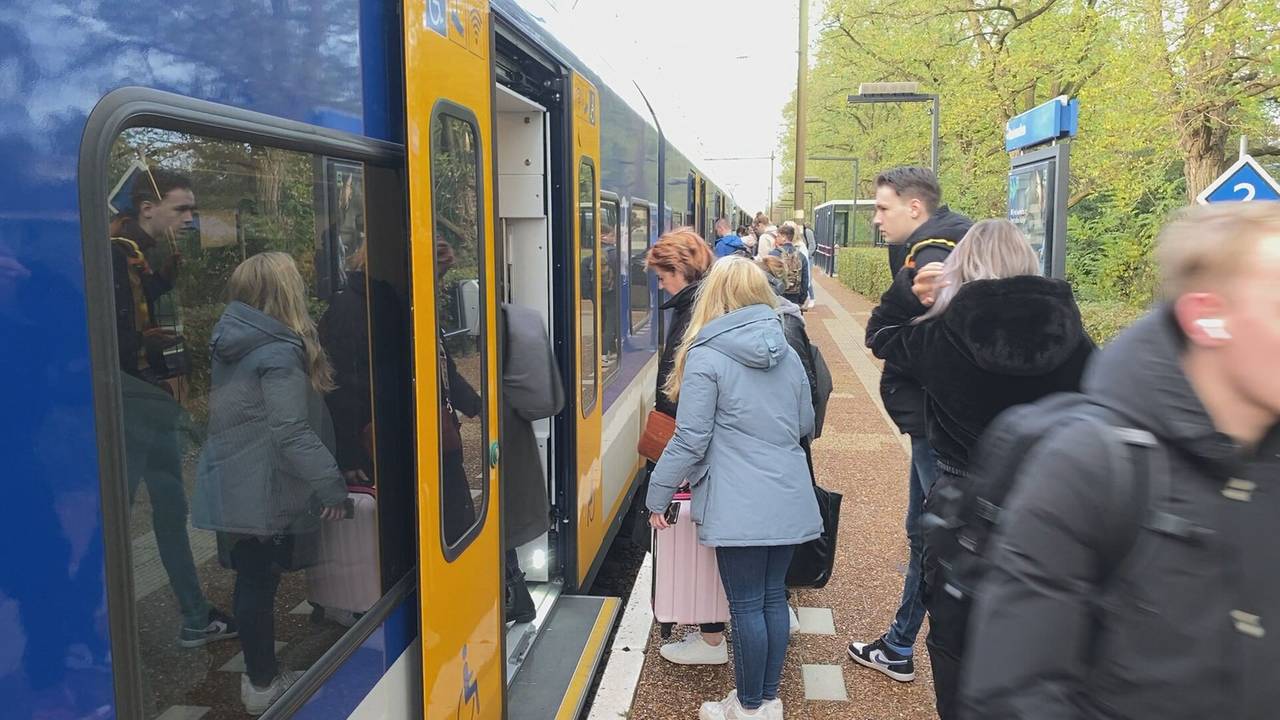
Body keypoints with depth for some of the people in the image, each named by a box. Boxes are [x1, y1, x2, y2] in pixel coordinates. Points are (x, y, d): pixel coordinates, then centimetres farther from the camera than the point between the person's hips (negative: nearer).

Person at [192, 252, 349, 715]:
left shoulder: (234, 343, 8)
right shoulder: (280, 353, -19)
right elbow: (291, 433, -24)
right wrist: (331, 483, -22)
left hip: (230, 486, 8)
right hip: (261, 493, -8)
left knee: (253, 580, 15)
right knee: (259, 583, 3)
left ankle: (261, 674, 27)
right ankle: (263, 686, 17)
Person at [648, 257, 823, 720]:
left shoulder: (705, 357, -10)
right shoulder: (788, 355, 8)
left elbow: (690, 439, -11)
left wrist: (658, 495, -1)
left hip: (739, 505, -6)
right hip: (789, 500, 6)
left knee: (747, 604, 5)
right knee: (773, 596, 15)